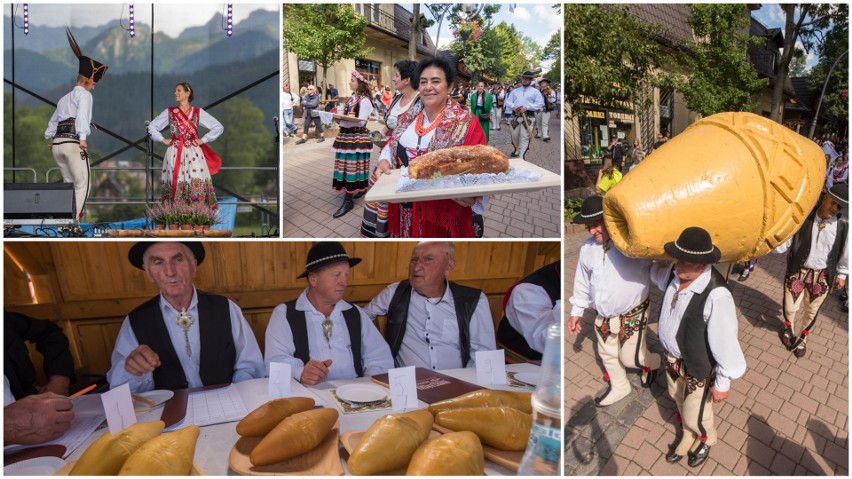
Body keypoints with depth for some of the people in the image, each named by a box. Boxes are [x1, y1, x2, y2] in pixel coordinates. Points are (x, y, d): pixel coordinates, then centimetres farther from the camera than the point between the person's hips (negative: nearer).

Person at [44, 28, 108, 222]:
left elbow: (53, 121, 31)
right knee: (82, 184, -6)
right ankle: (74, 221, -13)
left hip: (56, 144, 8)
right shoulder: (84, 94, 2)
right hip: (73, 143, -8)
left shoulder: (64, 98, 25)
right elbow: (82, 115, -14)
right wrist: (83, 139, -20)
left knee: (68, 182, 15)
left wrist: (49, 138, 40)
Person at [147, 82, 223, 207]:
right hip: (175, 154, 1)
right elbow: (151, 127, 14)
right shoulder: (169, 112, 9)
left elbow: (219, 127, 4)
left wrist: (203, 140, 0)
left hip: (194, 153, -1)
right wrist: (163, 140, 3)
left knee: (197, 184, -10)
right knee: (175, 185, -2)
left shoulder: (198, 112, 6)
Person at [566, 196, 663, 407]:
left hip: (633, 315, -5)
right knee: (608, 355, 20)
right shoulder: (588, 248, -5)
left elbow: (657, 267, -17)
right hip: (603, 317, 5)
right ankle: (618, 388, 48)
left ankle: (653, 362, 43)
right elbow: (582, 282, 6)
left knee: (630, 358, 7)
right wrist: (576, 311, 10)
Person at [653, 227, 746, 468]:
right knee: (679, 401, 31)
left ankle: (706, 440, 55)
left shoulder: (716, 296, -37)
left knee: (695, 416, 19)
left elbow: (726, 343, -27)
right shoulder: (675, 274, -15)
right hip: (672, 358, 6)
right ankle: (685, 437, 61)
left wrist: (722, 384, -17)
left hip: (697, 368, -6)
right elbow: (656, 274, 14)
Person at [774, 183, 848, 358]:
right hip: (797, 271, -1)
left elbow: (845, 251, 2)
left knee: (812, 311, 14)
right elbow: (787, 241, -10)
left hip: (822, 276, 1)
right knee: (790, 307, 8)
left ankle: (803, 337, 42)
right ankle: (788, 327, 43)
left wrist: (841, 274, 9)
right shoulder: (804, 217, -15)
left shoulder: (843, 226, -11)